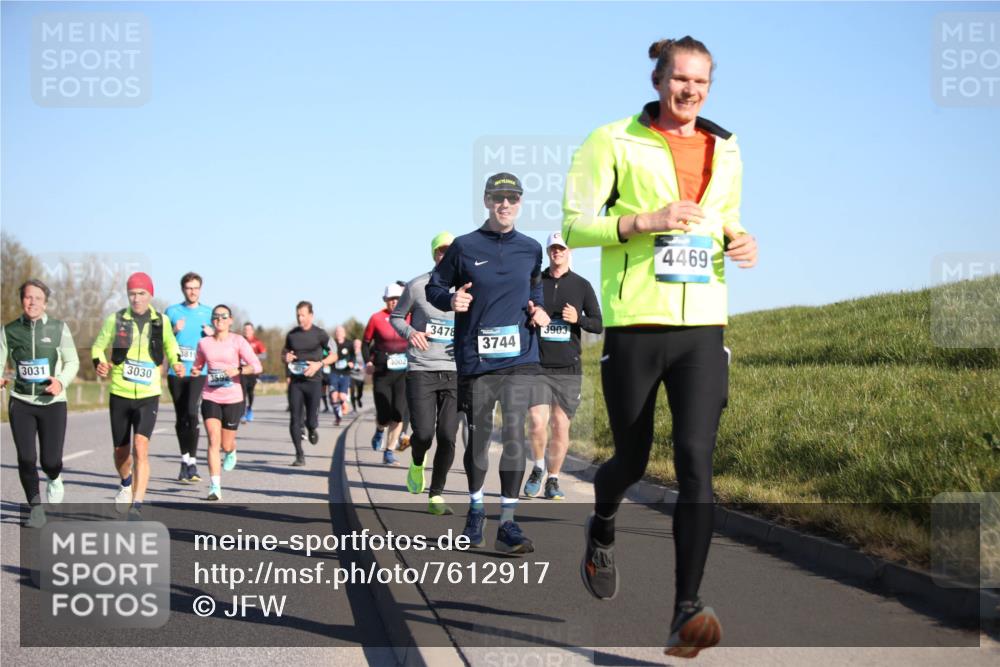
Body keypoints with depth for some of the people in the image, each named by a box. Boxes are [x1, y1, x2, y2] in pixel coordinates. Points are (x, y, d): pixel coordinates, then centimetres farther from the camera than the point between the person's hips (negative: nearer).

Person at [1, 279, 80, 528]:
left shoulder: (58, 328, -1)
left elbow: (72, 361, 3)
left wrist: (62, 381, -16)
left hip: (52, 402, -1)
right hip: (21, 402, 1)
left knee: (50, 461, -3)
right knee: (26, 458, -8)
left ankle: (55, 479, 35)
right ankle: (36, 509, 9)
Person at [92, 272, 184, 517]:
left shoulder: (161, 321, 1)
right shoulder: (116, 320, -3)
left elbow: (170, 344, 19)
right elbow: (98, 346, 8)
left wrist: (176, 362, 0)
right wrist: (99, 363, -12)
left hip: (148, 397, -1)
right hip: (120, 395, 1)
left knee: (141, 449, -19)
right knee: (121, 451, 14)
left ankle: (137, 505, -20)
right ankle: (126, 484, 46)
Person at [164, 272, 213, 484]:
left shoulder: (209, 313, 9)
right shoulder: (172, 311, 9)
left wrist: (212, 333, -7)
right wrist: (174, 331, -10)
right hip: (176, 372, 2)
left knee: (192, 413, -19)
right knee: (180, 417, 9)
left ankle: (192, 463, -15)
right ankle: (185, 459, 23)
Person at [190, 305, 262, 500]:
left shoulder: (238, 341, -3)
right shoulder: (204, 343, 5)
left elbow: (257, 366, -9)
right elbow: (198, 365, 21)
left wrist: (238, 370, -25)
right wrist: (195, 371, -2)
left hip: (233, 398, -1)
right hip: (210, 398, 1)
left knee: (226, 445, 8)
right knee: (213, 441, -13)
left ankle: (231, 452, 47)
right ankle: (215, 487, -13)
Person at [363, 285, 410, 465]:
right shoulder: (376, 318, -1)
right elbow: (366, 342, 8)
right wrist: (368, 361, -4)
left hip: (404, 371, 1)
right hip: (382, 372, -1)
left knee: (398, 413, -8)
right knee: (384, 414, -1)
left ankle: (389, 452, 2)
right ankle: (380, 431, 36)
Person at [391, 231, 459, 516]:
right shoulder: (417, 286, -1)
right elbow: (396, 316, 11)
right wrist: (409, 332, -10)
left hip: (455, 372, 2)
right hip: (421, 371, -2)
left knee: (447, 437, -3)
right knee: (423, 434, -9)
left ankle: (436, 496, 12)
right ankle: (417, 463, 28)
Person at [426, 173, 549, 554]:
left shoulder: (530, 249, 8)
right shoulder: (464, 247, 2)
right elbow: (434, 287, 9)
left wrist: (539, 309, 7)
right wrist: (450, 300, -12)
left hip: (519, 357, 1)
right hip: (475, 358, -1)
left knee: (514, 434, -10)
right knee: (478, 436, 9)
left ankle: (508, 522, -8)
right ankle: (476, 509, 29)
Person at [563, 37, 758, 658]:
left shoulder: (726, 150, 13)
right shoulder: (615, 142, -1)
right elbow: (574, 225, -5)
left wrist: (738, 240, 4)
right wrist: (645, 220, -19)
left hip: (703, 327, 3)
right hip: (635, 325, -2)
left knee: (696, 460, -13)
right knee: (632, 461, 10)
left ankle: (687, 611, -14)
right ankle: (602, 528, 46)